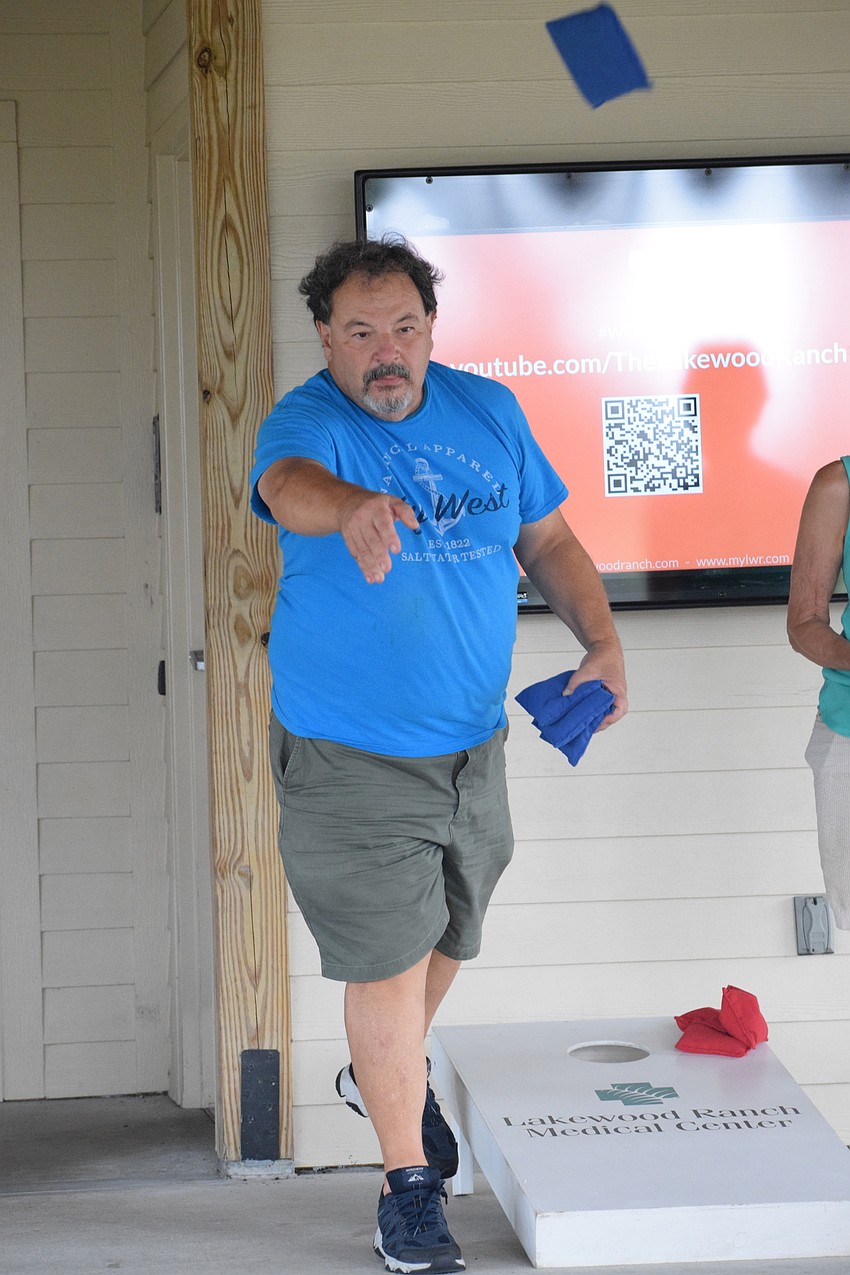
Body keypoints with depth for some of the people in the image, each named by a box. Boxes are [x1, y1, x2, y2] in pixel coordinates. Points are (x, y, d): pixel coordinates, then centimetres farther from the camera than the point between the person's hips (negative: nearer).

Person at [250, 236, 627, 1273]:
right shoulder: (306, 423, -17)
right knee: (387, 957, -3)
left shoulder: (488, 411, 1)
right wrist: (352, 510, -65)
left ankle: (384, 1077, 50)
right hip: (352, 759, -6)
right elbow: (290, 482, -42)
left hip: (473, 744, 6)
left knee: (447, 937, 23)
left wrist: (601, 640, -5)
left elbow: (548, 538, 10)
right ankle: (408, 1182, 11)